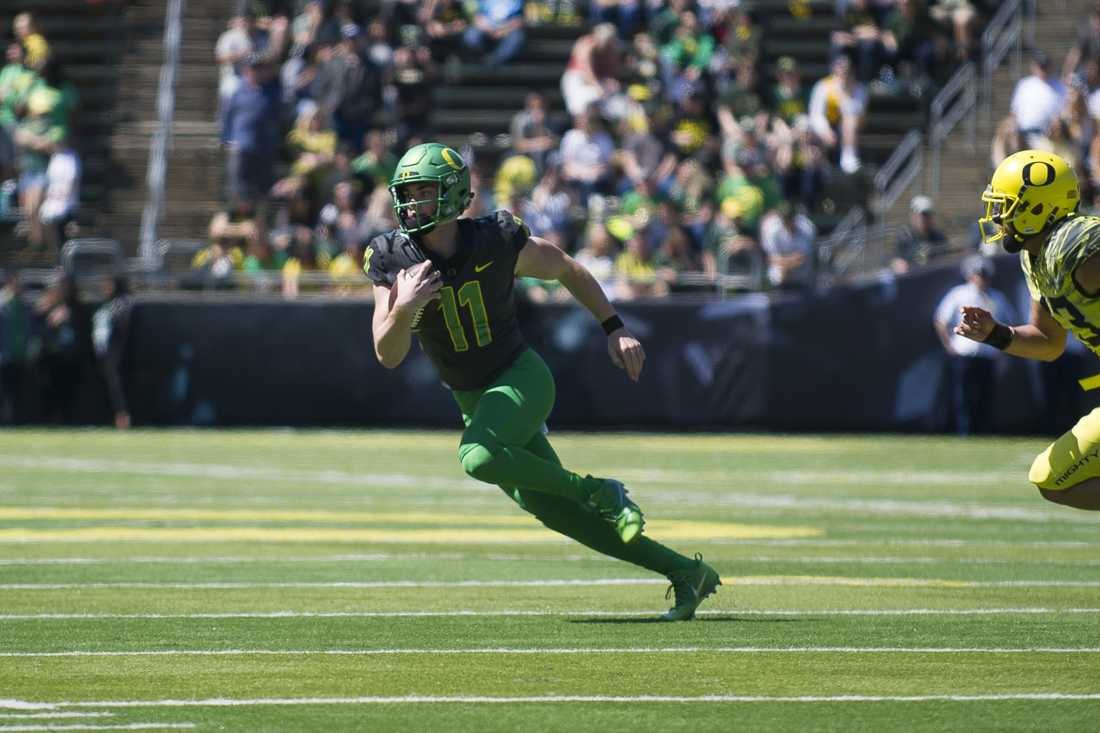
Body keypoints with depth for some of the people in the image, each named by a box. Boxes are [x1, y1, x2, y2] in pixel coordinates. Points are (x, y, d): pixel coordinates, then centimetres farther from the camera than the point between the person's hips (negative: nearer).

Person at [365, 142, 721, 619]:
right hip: (474, 401, 4)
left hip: (522, 380, -4)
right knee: (554, 510, 2)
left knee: (478, 458, -34)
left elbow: (568, 271, 5)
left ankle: (601, 494, -15)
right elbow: (388, 356, -12)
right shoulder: (392, 260, -9)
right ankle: (684, 571, 13)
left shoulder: (498, 243, -15)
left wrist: (614, 329, 3)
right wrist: (403, 309, -32)